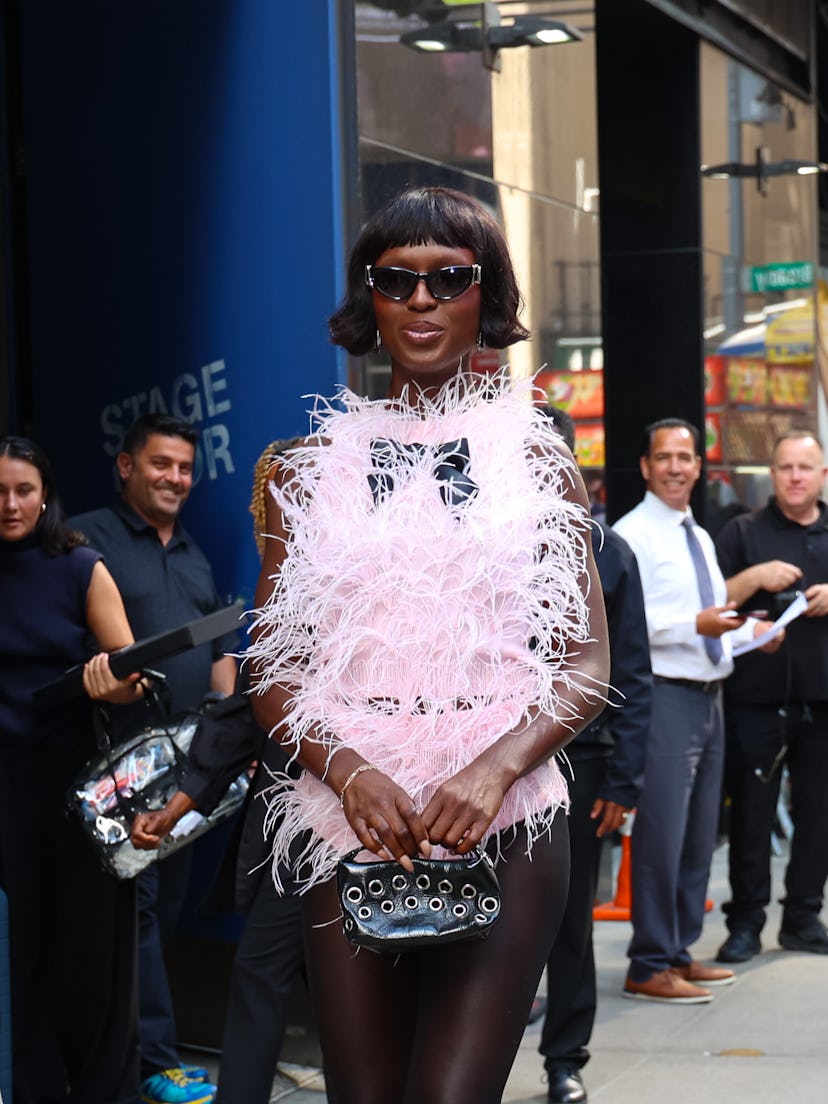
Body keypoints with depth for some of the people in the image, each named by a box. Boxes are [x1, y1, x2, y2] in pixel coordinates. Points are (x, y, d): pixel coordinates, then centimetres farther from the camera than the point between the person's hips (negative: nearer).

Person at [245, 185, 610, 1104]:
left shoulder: (535, 457, 8)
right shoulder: (313, 468, 9)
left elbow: (587, 663, 5)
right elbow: (271, 670, 8)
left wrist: (495, 767, -12)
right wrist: (345, 768, -11)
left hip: (505, 823, -1)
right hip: (350, 822, 1)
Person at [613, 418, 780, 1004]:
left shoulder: (701, 538, 19)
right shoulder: (632, 535, -9)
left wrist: (750, 630, 10)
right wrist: (696, 625, -26)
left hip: (709, 696, 9)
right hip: (664, 697, -9)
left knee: (700, 835, 13)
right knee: (662, 834, -9)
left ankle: (678, 952, 23)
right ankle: (650, 967, -3)